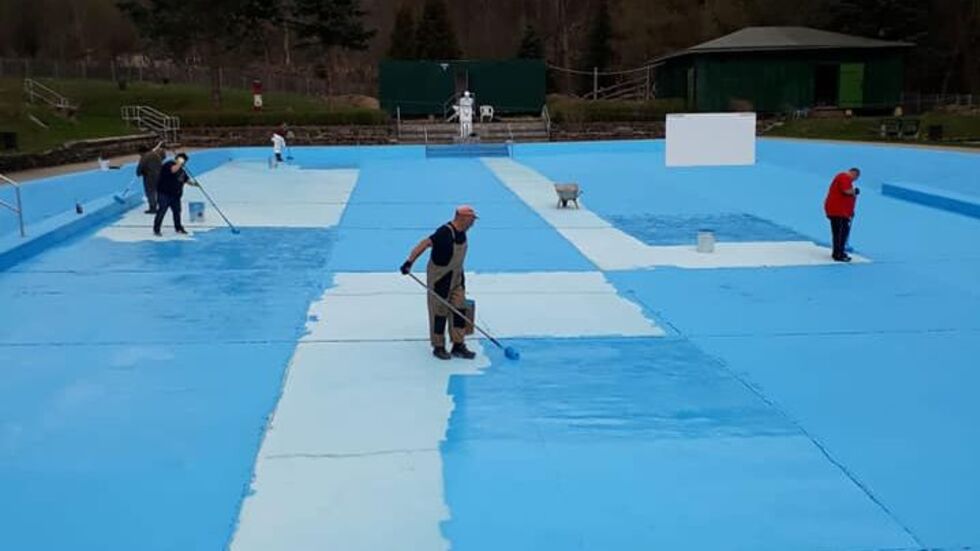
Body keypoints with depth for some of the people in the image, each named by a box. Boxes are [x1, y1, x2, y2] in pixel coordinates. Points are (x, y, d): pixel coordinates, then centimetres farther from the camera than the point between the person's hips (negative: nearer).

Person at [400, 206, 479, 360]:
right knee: (440, 313, 2)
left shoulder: (461, 232, 2)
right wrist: (410, 261, -42)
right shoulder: (445, 232, -25)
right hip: (439, 278, -8)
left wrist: (461, 276, 21)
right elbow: (425, 243, -33)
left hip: (456, 277, 8)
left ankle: (458, 345, 16)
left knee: (460, 310, 7)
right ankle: (438, 347, 15)